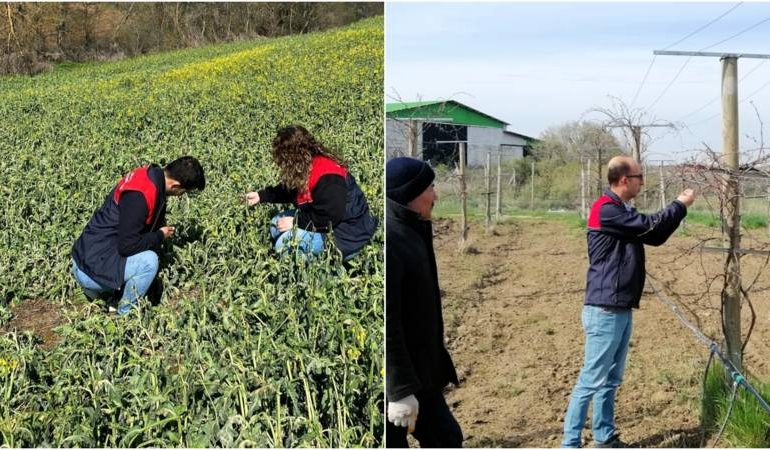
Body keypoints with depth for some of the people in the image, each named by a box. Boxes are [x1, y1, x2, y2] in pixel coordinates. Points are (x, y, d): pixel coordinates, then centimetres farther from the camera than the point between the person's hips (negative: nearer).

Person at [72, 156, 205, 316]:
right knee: (149, 261, -22)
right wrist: (160, 236, -12)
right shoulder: (139, 195, -27)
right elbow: (127, 245, -25)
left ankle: (96, 289, 16)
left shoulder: (149, 174, 1)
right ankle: (125, 314, -2)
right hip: (90, 269, -9)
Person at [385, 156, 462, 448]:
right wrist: (400, 390, -25)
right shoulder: (390, 240, -21)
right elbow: (386, 323, -25)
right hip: (396, 380, -10)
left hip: (419, 374, 10)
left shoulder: (410, 233, 11)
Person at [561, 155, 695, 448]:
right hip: (605, 310, -10)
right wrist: (681, 205, -1)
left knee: (611, 380, 13)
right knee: (592, 380, -8)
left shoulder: (623, 212, 16)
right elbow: (650, 225, -16)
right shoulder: (606, 209, -15)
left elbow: (655, 237, 18)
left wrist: (678, 207, 8)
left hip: (621, 309, 10)